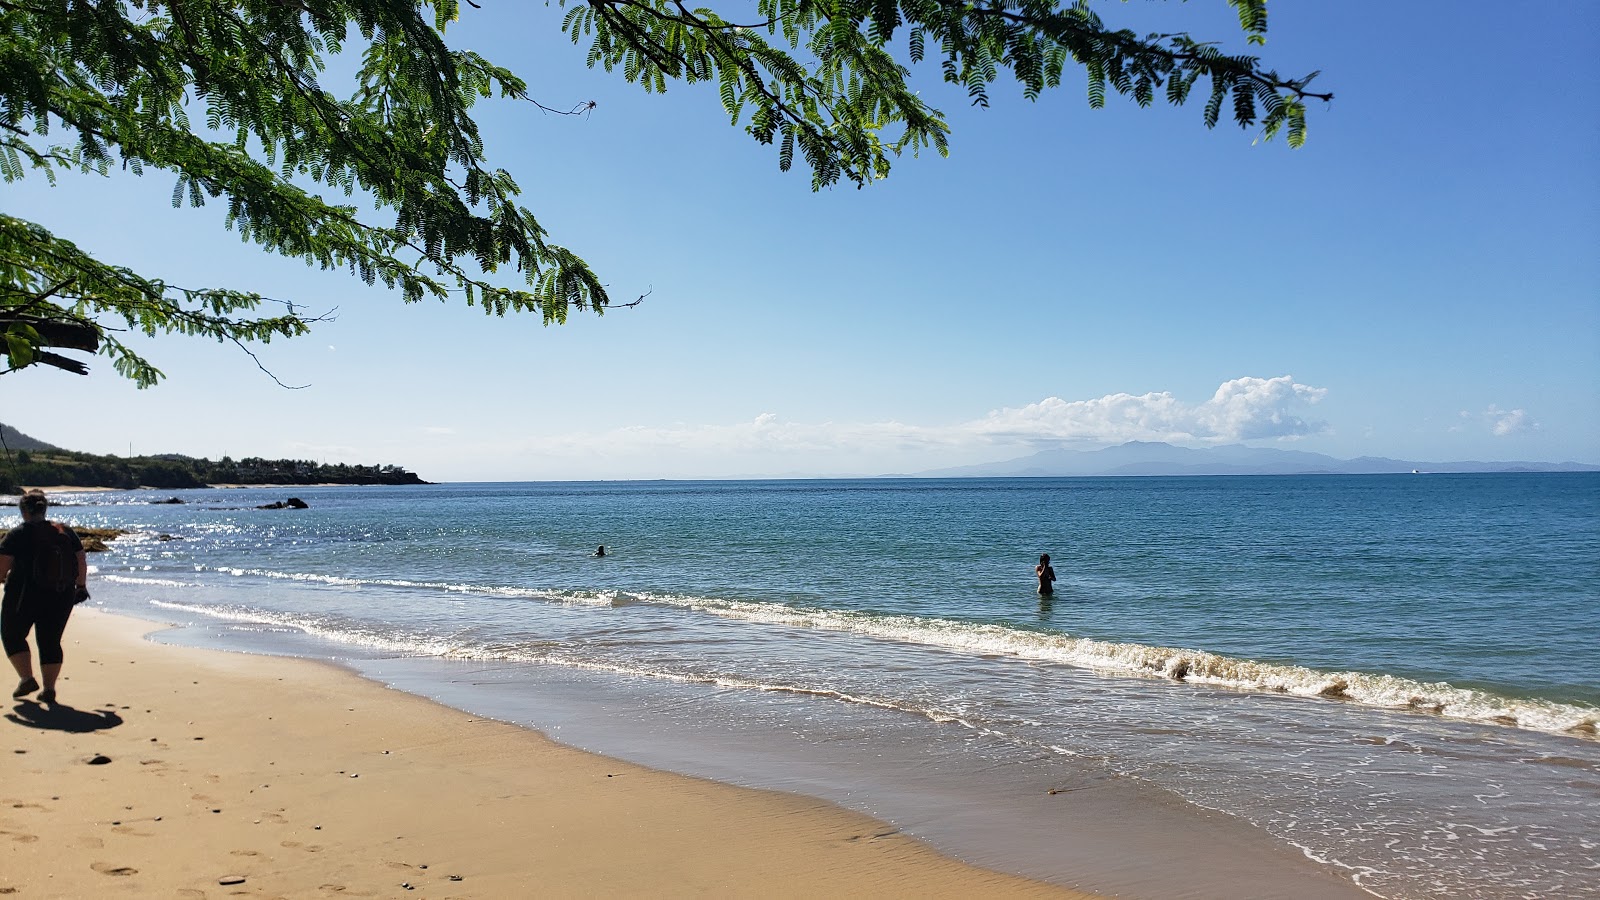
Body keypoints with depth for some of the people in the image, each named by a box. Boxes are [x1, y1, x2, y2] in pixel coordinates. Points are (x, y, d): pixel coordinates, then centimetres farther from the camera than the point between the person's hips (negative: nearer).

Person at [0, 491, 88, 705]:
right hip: (61, 598, 4)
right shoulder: (65, 532, 4)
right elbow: (82, 562, 8)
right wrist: (81, 586, 20)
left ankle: (27, 679, 7)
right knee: (51, 641, 12)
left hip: (25, 596, -4)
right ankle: (49, 689, 8)